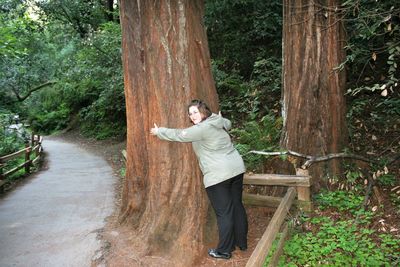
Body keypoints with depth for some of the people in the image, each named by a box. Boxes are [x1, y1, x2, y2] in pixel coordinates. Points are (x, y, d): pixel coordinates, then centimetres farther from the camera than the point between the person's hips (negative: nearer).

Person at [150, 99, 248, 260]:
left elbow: (178, 135, -5)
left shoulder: (202, 129, -13)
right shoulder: (218, 122, 11)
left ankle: (224, 251, 14)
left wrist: (158, 132, 8)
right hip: (236, 169, 9)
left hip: (218, 175, -9)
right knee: (237, 206, 17)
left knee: (224, 212, 1)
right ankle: (242, 242, 31)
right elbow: (228, 123, 36)